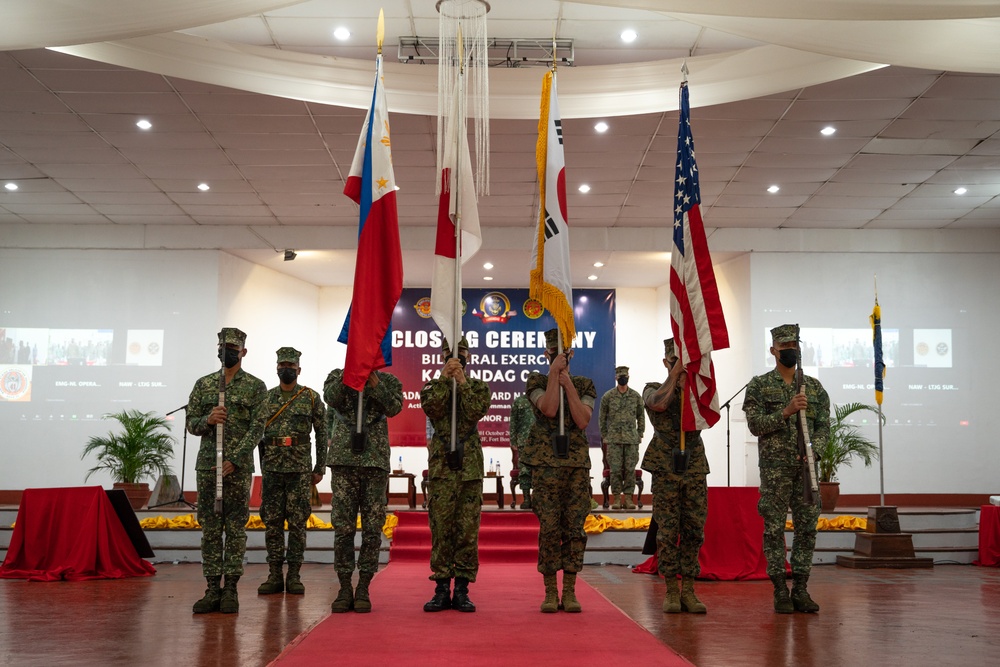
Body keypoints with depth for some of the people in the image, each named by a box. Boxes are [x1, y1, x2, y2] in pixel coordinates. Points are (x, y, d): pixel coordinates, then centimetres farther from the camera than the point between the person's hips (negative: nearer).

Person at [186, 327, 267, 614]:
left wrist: (234, 460, -15)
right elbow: (191, 424, 10)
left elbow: (257, 428, -7)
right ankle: (212, 589, 9)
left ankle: (231, 590, 6)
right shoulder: (203, 384, 11)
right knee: (210, 529, 4)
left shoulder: (255, 387, 1)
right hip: (206, 465, 3)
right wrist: (207, 420, -13)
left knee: (236, 529, 1)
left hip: (239, 467, -3)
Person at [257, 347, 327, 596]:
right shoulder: (265, 398, 9)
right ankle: (274, 575, 10)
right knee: (272, 522, 3)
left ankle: (294, 575, 6)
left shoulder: (312, 398, 3)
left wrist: (320, 468, 0)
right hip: (271, 469, 2)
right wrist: (260, 465, 5)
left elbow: (322, 434, 4)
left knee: (298, 522, 0)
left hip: (300, 469, -2)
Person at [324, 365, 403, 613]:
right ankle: (344, 588, 8)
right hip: (343, 460, 0)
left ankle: (363, 588, 9)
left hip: (376, 462, 0)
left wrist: (374, 383, -18)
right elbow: (331, 398, -11)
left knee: (372, 528, 1)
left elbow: (394, 408, -9)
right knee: (342, 527, 0)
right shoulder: (337, 376, 10)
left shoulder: (388, 381, 9)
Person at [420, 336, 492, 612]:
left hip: (470, 467, 0)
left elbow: (476, 412, -9)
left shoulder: (478, 386, 11)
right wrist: (445, 378, -16)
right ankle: (442, 589, 8)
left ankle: (462, 590, 8)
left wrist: (462, 382, -13)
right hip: (441, 467, 0)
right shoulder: (433, 386, 10)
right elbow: (431, 408, -12)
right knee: (441, 529, 0)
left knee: (468, 530, 1)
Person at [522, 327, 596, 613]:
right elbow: (549, 408, -12)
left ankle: (570, 592, 8)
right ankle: (550, 592, 4)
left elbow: (583, 420, -4)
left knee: (574, 527, 0)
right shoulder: (537, 381, 8)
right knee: (549, 528, -5)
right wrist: (554, 373, -10)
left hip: (577, 463, 2)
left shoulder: (584, 385, 12)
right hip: (546, 464, -2)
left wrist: (569, 385, -6)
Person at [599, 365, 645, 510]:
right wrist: (604, 436, 5)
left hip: (632, 439, 1)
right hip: (614, 439, -1)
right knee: (615, 469, -2)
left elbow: (641, 416, 13)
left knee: (630, 469, 0)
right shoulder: (608, 396, 3)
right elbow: (602, 417, 8)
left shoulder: (636, 396, 6)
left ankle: (628, 498, 6)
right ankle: (616, 498, 4)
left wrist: (640, 435, 8)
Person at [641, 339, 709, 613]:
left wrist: (687, 385, -13)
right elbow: (659, 404, -19)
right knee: (667, 531, -1)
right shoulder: (653, 389, 6)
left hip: (695, 467, 2)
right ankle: (671, 591, 7)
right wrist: (674, 376, -12)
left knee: (694, 530, 2)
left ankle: (688, 591, 9)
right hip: (665, 468, -2)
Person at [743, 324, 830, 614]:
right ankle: (781, 592, 5)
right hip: (774, 468, -3)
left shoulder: (814, 386, 11)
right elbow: (755, 424, -8)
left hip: (807, 467, 3)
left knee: (807, 528, 4)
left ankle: (800, 590, 11)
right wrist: (786, 411, -19)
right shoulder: (759, 385, 1)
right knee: (774, 529, -2)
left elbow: (824, 425, 7)